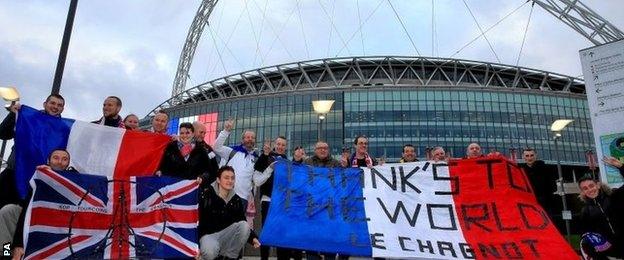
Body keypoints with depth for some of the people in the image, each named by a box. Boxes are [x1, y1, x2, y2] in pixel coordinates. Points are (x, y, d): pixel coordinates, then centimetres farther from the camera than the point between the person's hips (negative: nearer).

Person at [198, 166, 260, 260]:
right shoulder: (206, 195, -12)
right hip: (208, 234, -5)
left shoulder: (236, 200, 1)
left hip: (226, 233, 5)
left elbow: (242, 225, 5)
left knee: (244, 225, -21)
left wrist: (253, 237, -12)